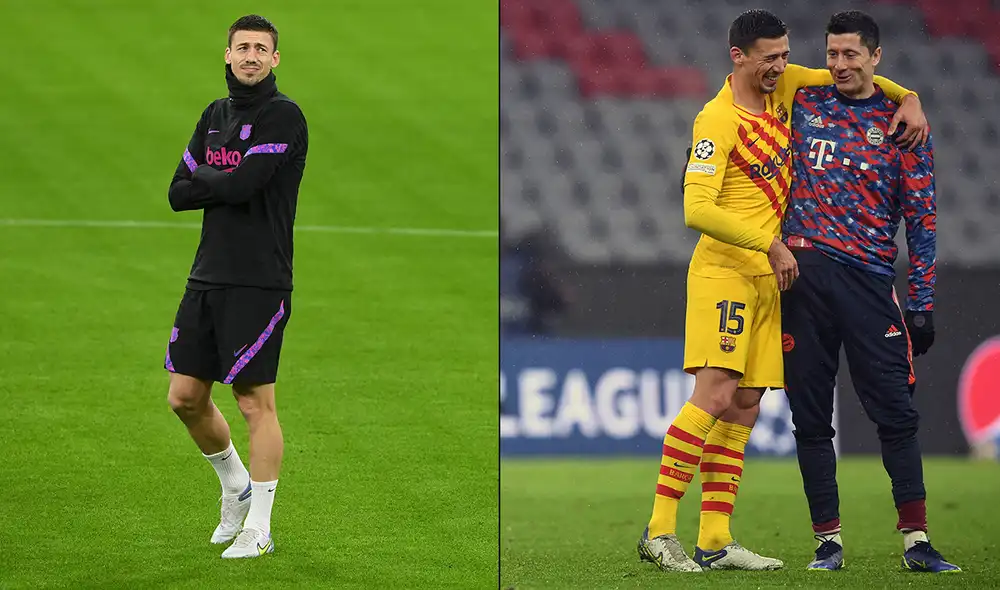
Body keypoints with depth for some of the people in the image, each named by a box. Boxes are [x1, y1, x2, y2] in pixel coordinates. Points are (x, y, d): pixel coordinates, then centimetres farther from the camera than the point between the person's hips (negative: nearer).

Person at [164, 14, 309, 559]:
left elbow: (242, 185, -19)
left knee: (255, 403, -5)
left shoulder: (283, 116, -8)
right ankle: (236, 488, 30)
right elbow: (178, 193, 9)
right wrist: (226, 183, -7)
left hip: (258, 283, -7)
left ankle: (258, 528, 2)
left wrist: (203, 176, 0)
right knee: (185, 397, 9)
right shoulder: (215, 115, 15)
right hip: (207, 277, 7)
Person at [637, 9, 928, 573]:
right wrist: (771, 244, -18)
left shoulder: (784, 86, 9)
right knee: (716, 395, -17)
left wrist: (908, 98, 9)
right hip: (724, 270, -8)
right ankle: (659, 530, -17)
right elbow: (697, 210, -20)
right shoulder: (717, 120, -13)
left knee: (744, 408, 4)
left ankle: (715, 541, 5)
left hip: (768, 274, 8)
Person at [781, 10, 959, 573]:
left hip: (868, 279, -2)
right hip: (802, 273, 2)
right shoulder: (804, 104, 11)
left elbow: (921, 219, 5)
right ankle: (829, 540, 9)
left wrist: (923, 304, -1)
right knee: (811, 417, 2)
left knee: (896, 412, -6)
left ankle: (916, 541, -1)